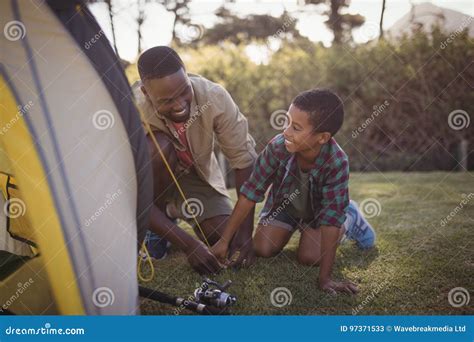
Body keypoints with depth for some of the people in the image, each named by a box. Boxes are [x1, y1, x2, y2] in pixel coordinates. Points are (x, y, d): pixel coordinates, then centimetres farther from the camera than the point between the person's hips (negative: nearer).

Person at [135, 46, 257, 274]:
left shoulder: (214, 97, -29)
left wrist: (246, 231, -23)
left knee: (226, 237, -17)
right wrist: (187, 244, -36)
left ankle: (173, 209, 13)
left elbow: (244, 159, -20)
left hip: (197, 176, 2)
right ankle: (153, 232, -12)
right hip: (153, 181, -2)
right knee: (158, 147, -35)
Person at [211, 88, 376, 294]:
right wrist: (224, 240, -26)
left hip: (318, 209, -2)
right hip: (283, 202, 2)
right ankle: (293, 227, 23)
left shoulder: (337, 163, -39)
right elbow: (250, 193, -27)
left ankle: (349, 220, 11)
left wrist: (325, 278, -38)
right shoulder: (277, 146, -34)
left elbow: (331, 218, -38)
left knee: (309, 258, -16)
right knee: (262, 250, -10)